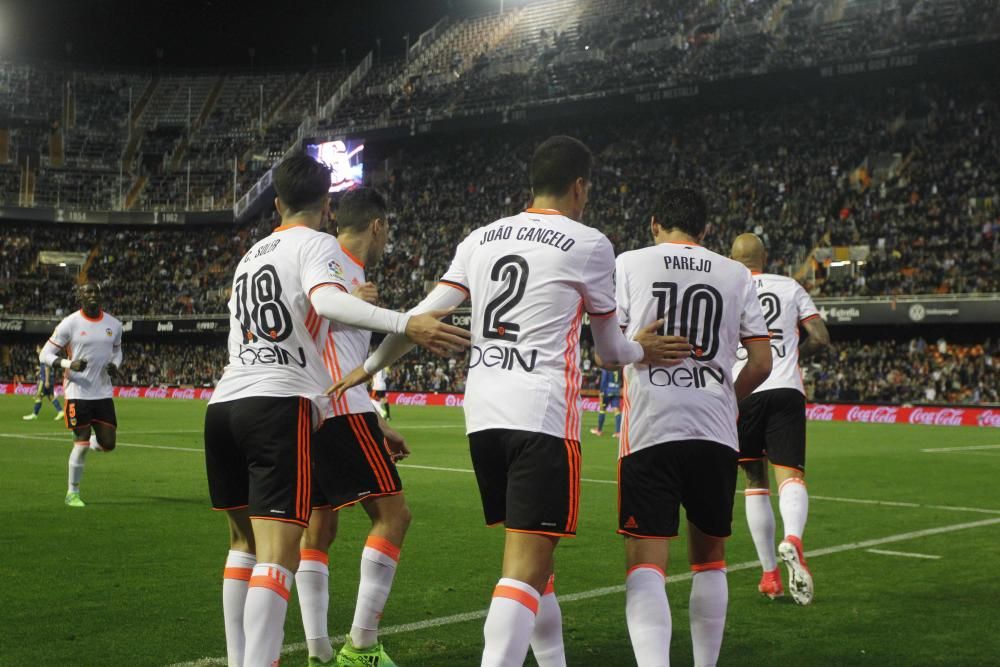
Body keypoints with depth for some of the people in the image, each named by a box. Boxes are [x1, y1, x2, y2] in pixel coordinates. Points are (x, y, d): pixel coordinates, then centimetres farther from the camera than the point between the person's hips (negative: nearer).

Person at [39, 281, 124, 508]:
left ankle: (88, 442, 36)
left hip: (104, 393, 4)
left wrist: (114, 365, -1)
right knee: (81, 445, -3)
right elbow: (45, 355, -4)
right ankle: (73, 493, 14)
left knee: (108, 444, 0)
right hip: (78, 393, -4)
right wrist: (69, 364, -22)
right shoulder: (69, 324, -7)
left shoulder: (113, 325, 5)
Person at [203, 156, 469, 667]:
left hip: (225, 403, 8)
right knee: (279, 553, -11)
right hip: (279, 404, -7)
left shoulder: (250, 256, 27)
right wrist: (405, 324, -31)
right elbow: (326, 300, -19)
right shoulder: (316, 244, 4)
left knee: (245, 543, 19)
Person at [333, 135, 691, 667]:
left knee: (531, 555, 20)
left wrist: (371, 366, 22)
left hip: (482, 414, 6)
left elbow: (426, 315, 9)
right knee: (526, 569, -8)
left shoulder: (481, 239, 13)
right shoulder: (589, 245, 1)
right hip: (543, 416, -6)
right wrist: (641, 351, 32)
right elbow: (610, 349, 11)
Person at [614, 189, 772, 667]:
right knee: (709, 559, 19)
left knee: (645, 561, -4)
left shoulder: (631, 263, 5)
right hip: (716, 432, 3)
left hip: (650, 429, -2)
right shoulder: (735, 274, 10)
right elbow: (761, 364, 8)